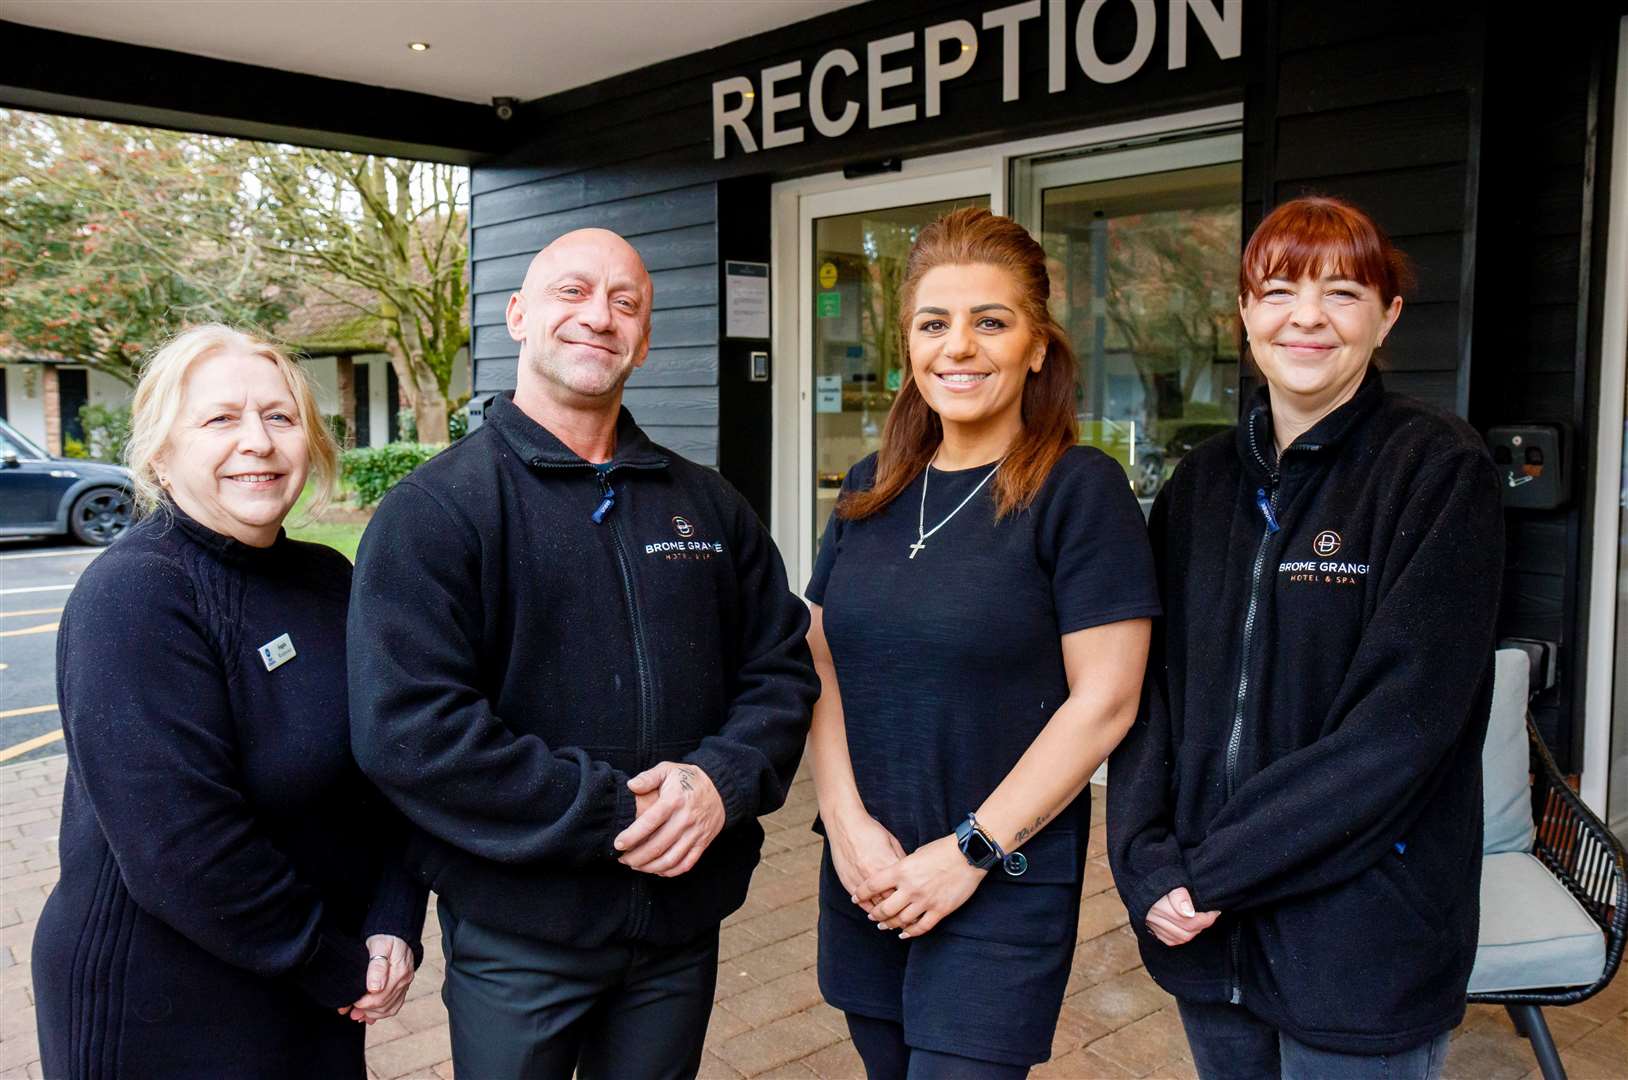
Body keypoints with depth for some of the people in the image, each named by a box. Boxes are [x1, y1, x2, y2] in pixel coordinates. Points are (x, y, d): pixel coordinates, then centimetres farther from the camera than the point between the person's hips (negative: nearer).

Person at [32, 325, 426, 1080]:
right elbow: (183, 847, -25)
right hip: (162, 1019, -6)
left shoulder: (329, 579, 2)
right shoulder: (133, 596, -19)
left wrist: (394, 927, -7)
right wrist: (341, 966, -16)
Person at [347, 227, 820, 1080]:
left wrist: (723, 780, -13)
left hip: (684, 919, 4)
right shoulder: (433, 510, -9)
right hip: (516, 933, -4)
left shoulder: (708, 504, 6)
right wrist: (610, 813, -20)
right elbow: (405, 730, -19)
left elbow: (781, 666, 7)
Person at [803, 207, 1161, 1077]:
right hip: (865, 879, 5)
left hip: (1004, 891, -5)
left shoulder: (1081, 489, -10)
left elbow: (1104, 702, -13)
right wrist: (846, 821, -7)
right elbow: (822, 662, 6)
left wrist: (973, 851, -14)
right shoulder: (871, 489, 6)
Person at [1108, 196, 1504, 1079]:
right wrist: (1147, 864, -11)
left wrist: (1216, 871, -16)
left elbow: (1407, 718, -18)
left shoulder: (1439, 470, -10)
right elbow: (1151, 687, 3)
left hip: (1363, 937, -4)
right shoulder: (1199, 485, 5)